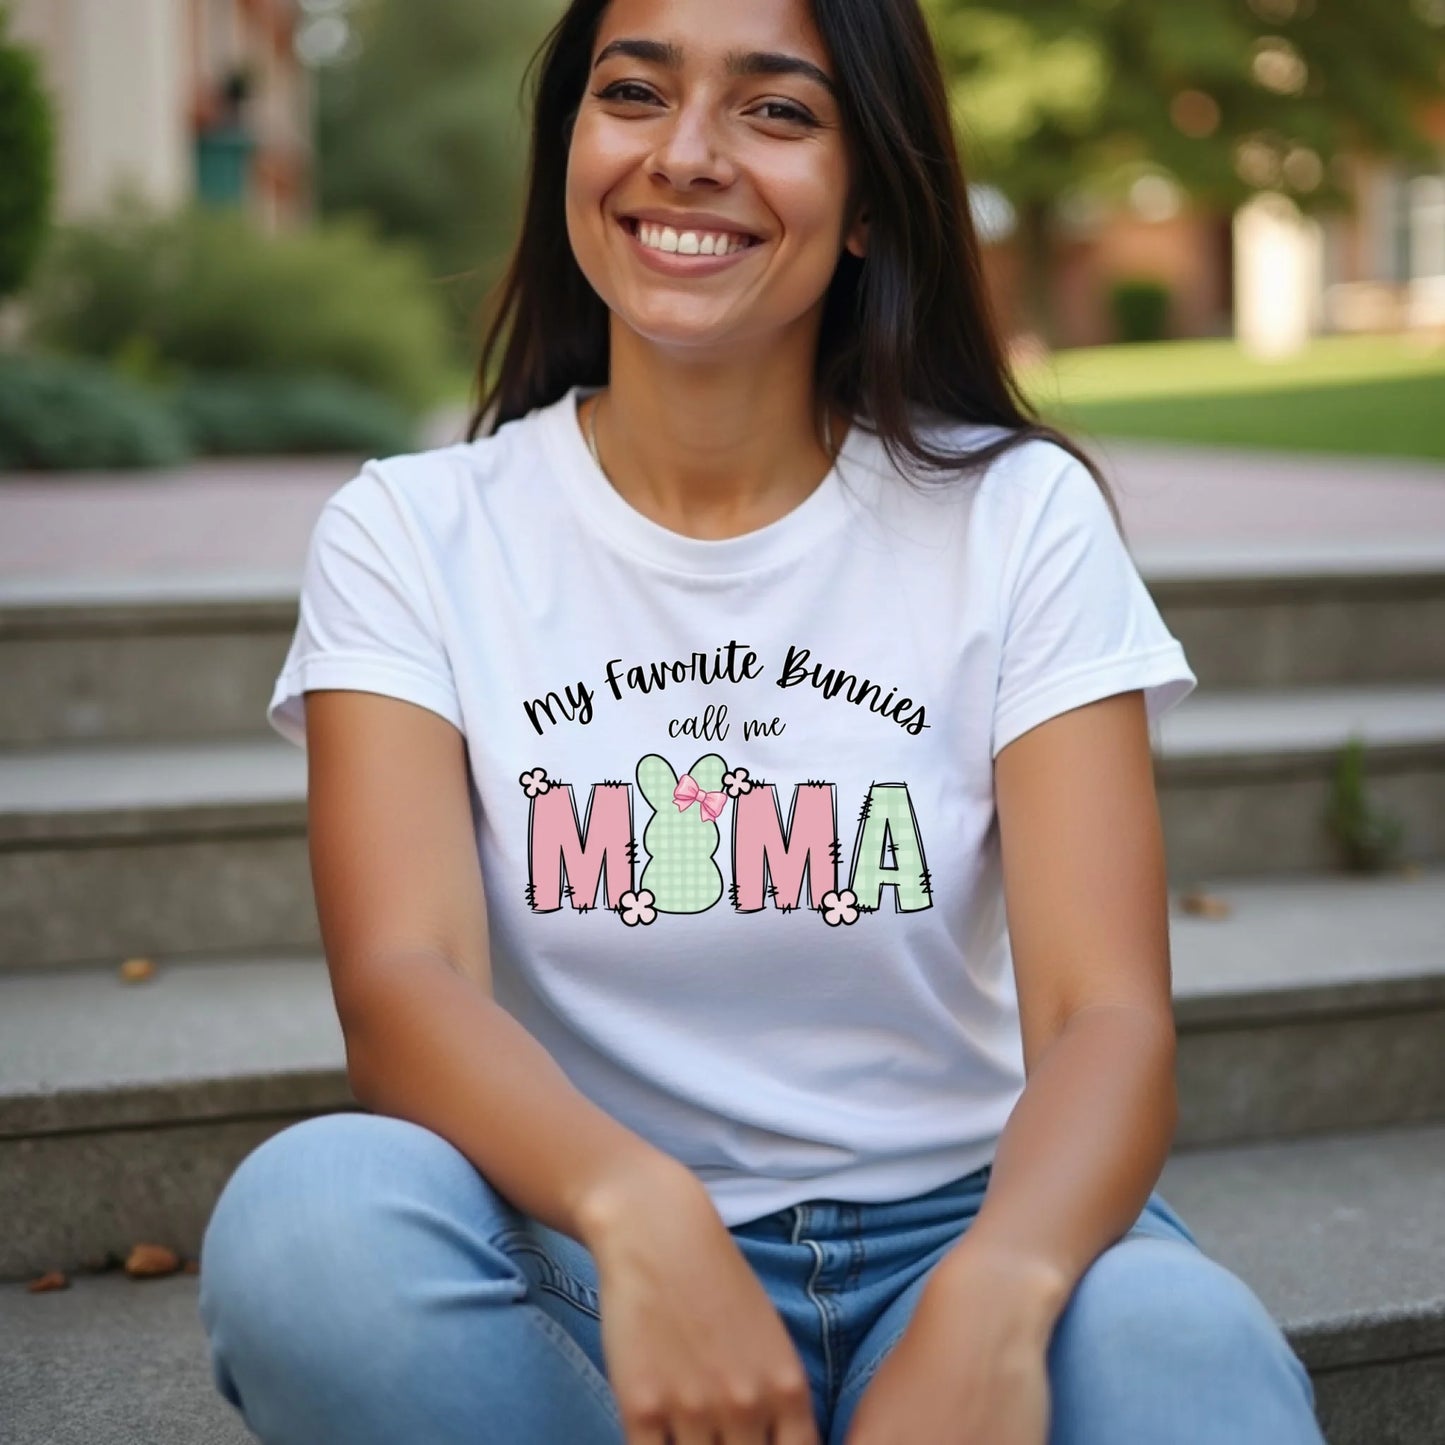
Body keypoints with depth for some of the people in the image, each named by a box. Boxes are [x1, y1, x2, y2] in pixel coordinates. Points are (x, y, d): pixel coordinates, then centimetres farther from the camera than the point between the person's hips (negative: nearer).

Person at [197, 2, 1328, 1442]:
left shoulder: (1017, 516, -1)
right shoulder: (415, 534, 0)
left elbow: (1108, 1013, -11)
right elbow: (400, 982, -15)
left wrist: (993, 1295, -33)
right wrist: (637, 1211, -36)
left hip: (952, 1242, -1)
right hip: (586, 1269, 2)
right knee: (311, 1208, -30)